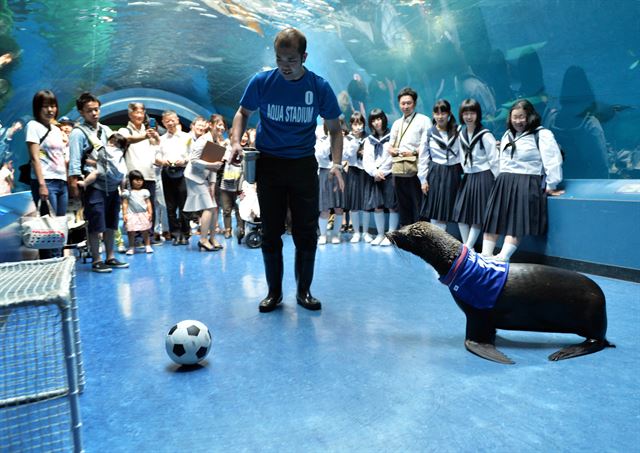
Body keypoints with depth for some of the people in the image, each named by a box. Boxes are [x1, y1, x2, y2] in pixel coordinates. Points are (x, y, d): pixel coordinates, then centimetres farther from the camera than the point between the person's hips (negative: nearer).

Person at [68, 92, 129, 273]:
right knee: (96, 225, -2)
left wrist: (121, 176, 13)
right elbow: (74, 162, -10)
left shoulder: (106, 130, 13)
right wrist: (73, 185, -15)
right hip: (94, 185, -6)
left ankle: (110, 257, 22)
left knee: (111, 223, 12)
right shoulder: (78, 133, -5)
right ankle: (96, 260, 8)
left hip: (112, 183, 6)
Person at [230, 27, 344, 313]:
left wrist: (336, 163, -11)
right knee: (271, 233, 5)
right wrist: (236, 141, -8)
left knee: (306, 232, 2)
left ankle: (304, 291, 20)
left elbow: (334, 129, 4)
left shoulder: (319, 87, -4)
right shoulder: (261, 82, -4)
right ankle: (274, 292, 20)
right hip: (269, 165, 0)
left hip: (304, 166, 0)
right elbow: (243, 112, 11)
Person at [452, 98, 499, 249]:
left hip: (483, 177, -6)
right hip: (467, 177, 7)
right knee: (461, 213, 4)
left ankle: (467, 248, 5)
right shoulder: (461, 134, 7)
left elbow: (494, 160, -11)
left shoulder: (485, 135, -11)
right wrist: (465, 172, 8)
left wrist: (496, 182, -10)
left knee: (478, 215, -2)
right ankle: (466, 247, 14)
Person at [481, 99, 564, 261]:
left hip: (527, 184, -7)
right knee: (492, 218, -1)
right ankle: (485, 256, -2)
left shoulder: (542, 135, -4)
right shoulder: (507, 135, 18)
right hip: (504, 183, 7)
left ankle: (502, 259, -23)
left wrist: (551, 186, -11)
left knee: (517, 221, -14)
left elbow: (553, 162, -10)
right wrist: (501, 181, 16)